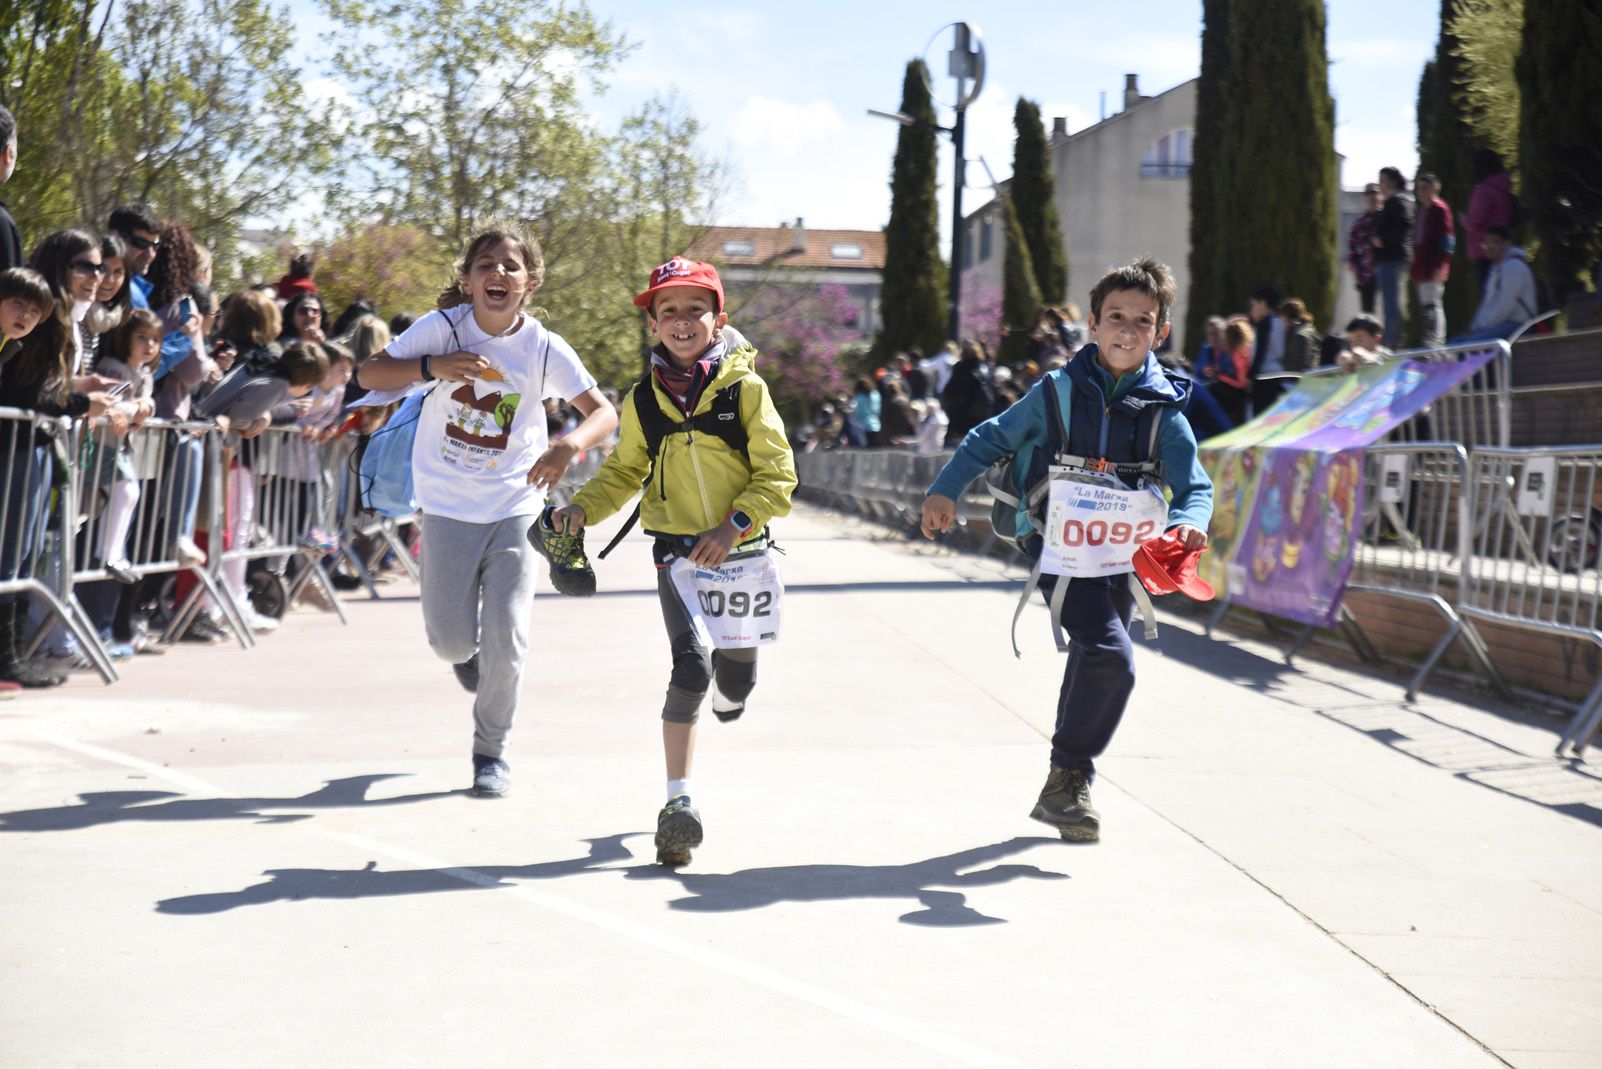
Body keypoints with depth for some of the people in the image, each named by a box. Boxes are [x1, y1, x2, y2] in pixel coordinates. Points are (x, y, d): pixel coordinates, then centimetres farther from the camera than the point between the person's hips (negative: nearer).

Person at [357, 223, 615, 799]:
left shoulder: (545, 348, -9)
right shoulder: (443, 329, -10)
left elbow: (605, 413, -10)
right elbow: (369, 373, -8)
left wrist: (570, 444, -32)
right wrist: (433, 366, -25)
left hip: (516, 511, 0)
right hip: (448, 510, 0)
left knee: (506, 637, -7)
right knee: (451, 641, 3)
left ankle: (492, 753, 15)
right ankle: (467, 650, 44)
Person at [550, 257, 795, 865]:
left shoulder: (745, 389, -6)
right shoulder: (643, 400, 1)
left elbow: (778, 474, -6)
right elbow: (623, 472, 12)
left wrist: (733, 526, -18)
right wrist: (583, 508, -6)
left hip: (740, 550, 0)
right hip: (678, 553, 0)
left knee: (735, 681, 12)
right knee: (691, 668, -19)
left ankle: (724, 690, 53)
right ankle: (678, 803, -12)